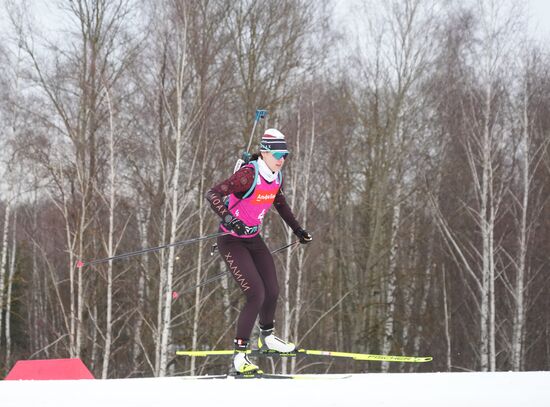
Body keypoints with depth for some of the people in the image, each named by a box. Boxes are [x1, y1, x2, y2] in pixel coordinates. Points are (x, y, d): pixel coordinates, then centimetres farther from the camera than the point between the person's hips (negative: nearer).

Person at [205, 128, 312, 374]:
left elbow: (280, 202, 21)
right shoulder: (249, 175, -25)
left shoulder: (276, 176, 0)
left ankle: (266, 338, 36)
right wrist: (229, 219, -46)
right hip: (232, 241, -8)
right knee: (257, 294, -17)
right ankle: (239, 354, -9)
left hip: (254, 239, 8)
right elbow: (213, 194, -32)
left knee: (272, 292, 9)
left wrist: (297, 229, 24)